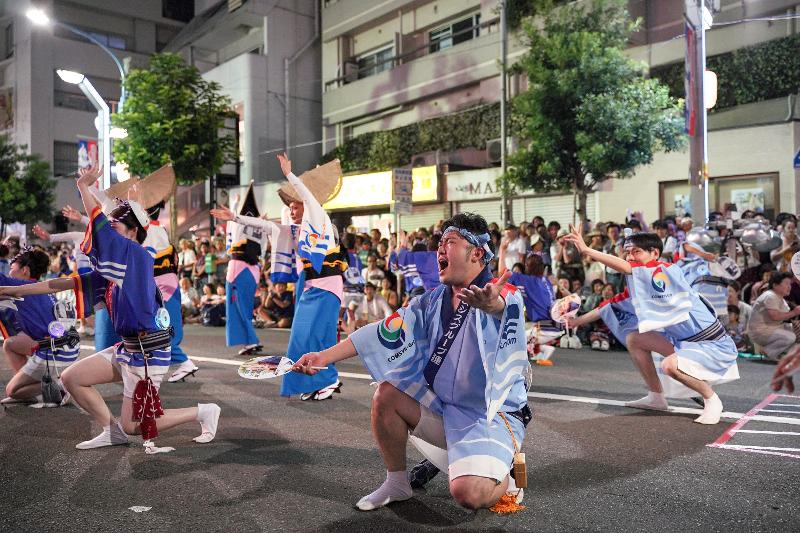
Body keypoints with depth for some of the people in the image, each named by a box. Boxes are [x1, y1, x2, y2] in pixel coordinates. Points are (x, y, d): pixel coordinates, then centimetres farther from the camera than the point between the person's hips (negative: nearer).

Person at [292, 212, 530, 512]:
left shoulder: (504, 295, -16)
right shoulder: (432, 301, 2)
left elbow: (502, 307, -42)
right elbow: (384, 333, -4)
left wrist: (491, 304, -68)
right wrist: (324, 357, -13)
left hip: (494, 415, -6)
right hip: (443, 406, 6)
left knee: (468, 493, -26)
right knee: (386, 394, -9)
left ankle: (504, 479, 10)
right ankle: (397, 483, 10)